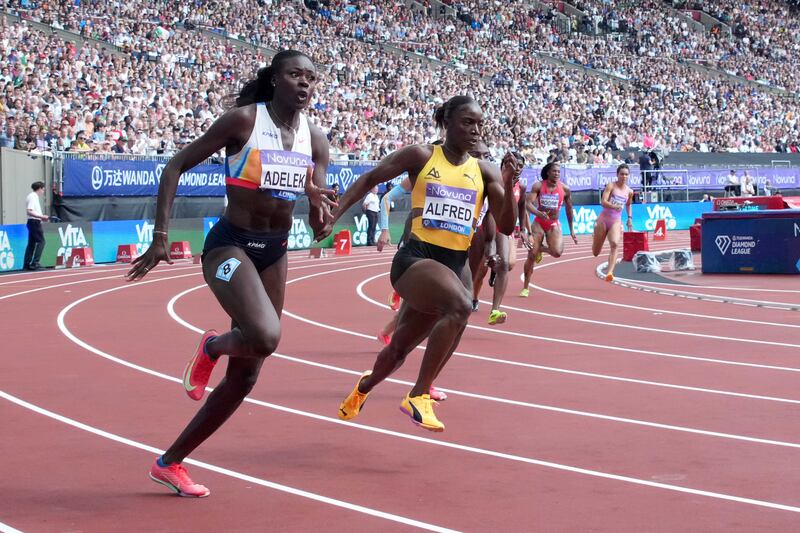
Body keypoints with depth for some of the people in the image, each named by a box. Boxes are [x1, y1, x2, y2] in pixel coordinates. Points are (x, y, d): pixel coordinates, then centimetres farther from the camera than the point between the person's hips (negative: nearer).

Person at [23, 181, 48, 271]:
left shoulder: (34, 196, 17)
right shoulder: (33, 197, -13)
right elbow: (29, 211, -22)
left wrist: (42, 217, 18)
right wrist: (41, 216, -22)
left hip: (33, 222, 10)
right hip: (35, 222, -10)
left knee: (32, 243, 11)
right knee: (40, 241, -10)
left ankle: (27, 264, 12)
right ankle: (34, 263, -14)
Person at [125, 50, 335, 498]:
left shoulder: (315, 140, 3)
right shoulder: (244, 120, -11)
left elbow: (319, 226, 3)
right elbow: (176, 167, -7)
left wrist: (319, 209, -21)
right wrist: (161, 236, -14)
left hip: (274, 253, 6)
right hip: (230, 245, -6)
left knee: (245, 376, 7)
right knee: (265, 336, -33)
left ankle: (170, 463, 21)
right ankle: (213, 346, 5)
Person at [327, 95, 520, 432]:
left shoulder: (484, 172, 8)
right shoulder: (421, 156, -1)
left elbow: (506, 227, 3)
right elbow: (370, 180, 8)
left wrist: (508, 186, -13)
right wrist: (333, 216, 2)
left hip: (454, 265, 5)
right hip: (415, 258, -5)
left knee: (400, 349, 18)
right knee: (460, 305, -35)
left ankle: (365, 386, 52)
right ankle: (419, 396, -26)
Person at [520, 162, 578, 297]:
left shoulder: (564, 189, -5)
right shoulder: (538, 186, -9)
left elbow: (569, 209, 6)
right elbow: (528, 203, -19)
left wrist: (571, 230, 10)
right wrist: (539, 213, -38)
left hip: (554, 225, 1)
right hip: (538, 223, -1)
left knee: (557, 252, -24)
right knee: (531, 256, -4)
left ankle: (541, 248, 13)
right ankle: (526, 288, 11)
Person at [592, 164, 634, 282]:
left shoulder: (629, 191, 7)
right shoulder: (611, 186, -6)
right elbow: (603, 202, -19)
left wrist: (630, 218, 20)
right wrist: (614, 206, -36)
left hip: (616, 221, 2)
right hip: (603, 219, -2)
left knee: (615, 244, -29)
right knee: (595, 253, 9)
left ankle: (610, 273, -36)